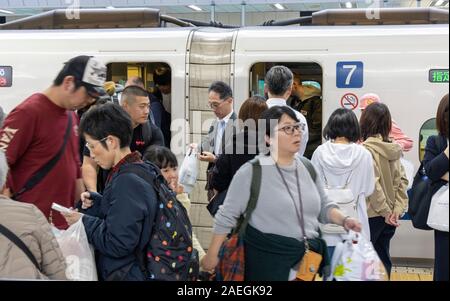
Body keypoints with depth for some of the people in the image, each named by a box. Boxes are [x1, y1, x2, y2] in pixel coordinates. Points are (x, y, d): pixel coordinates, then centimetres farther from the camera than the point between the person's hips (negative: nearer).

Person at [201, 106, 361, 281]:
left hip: (310, 255, 6)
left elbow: (323, 206, 15)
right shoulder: (252, 172, -13)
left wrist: (344, 220, -3)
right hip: (267, 258, -5)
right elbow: (227, 215, -8)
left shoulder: (307, 167, 6)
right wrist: (212, 255, -6)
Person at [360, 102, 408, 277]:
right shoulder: (393, 149, 4)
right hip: (389, 216, 6)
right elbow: (402, 180, 2)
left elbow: (373, 185, -20)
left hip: (371, 215, -6)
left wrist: (386, 211, -14)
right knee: (382, 257, 16)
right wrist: (398, 209, -2)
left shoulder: (366, 149, -16)